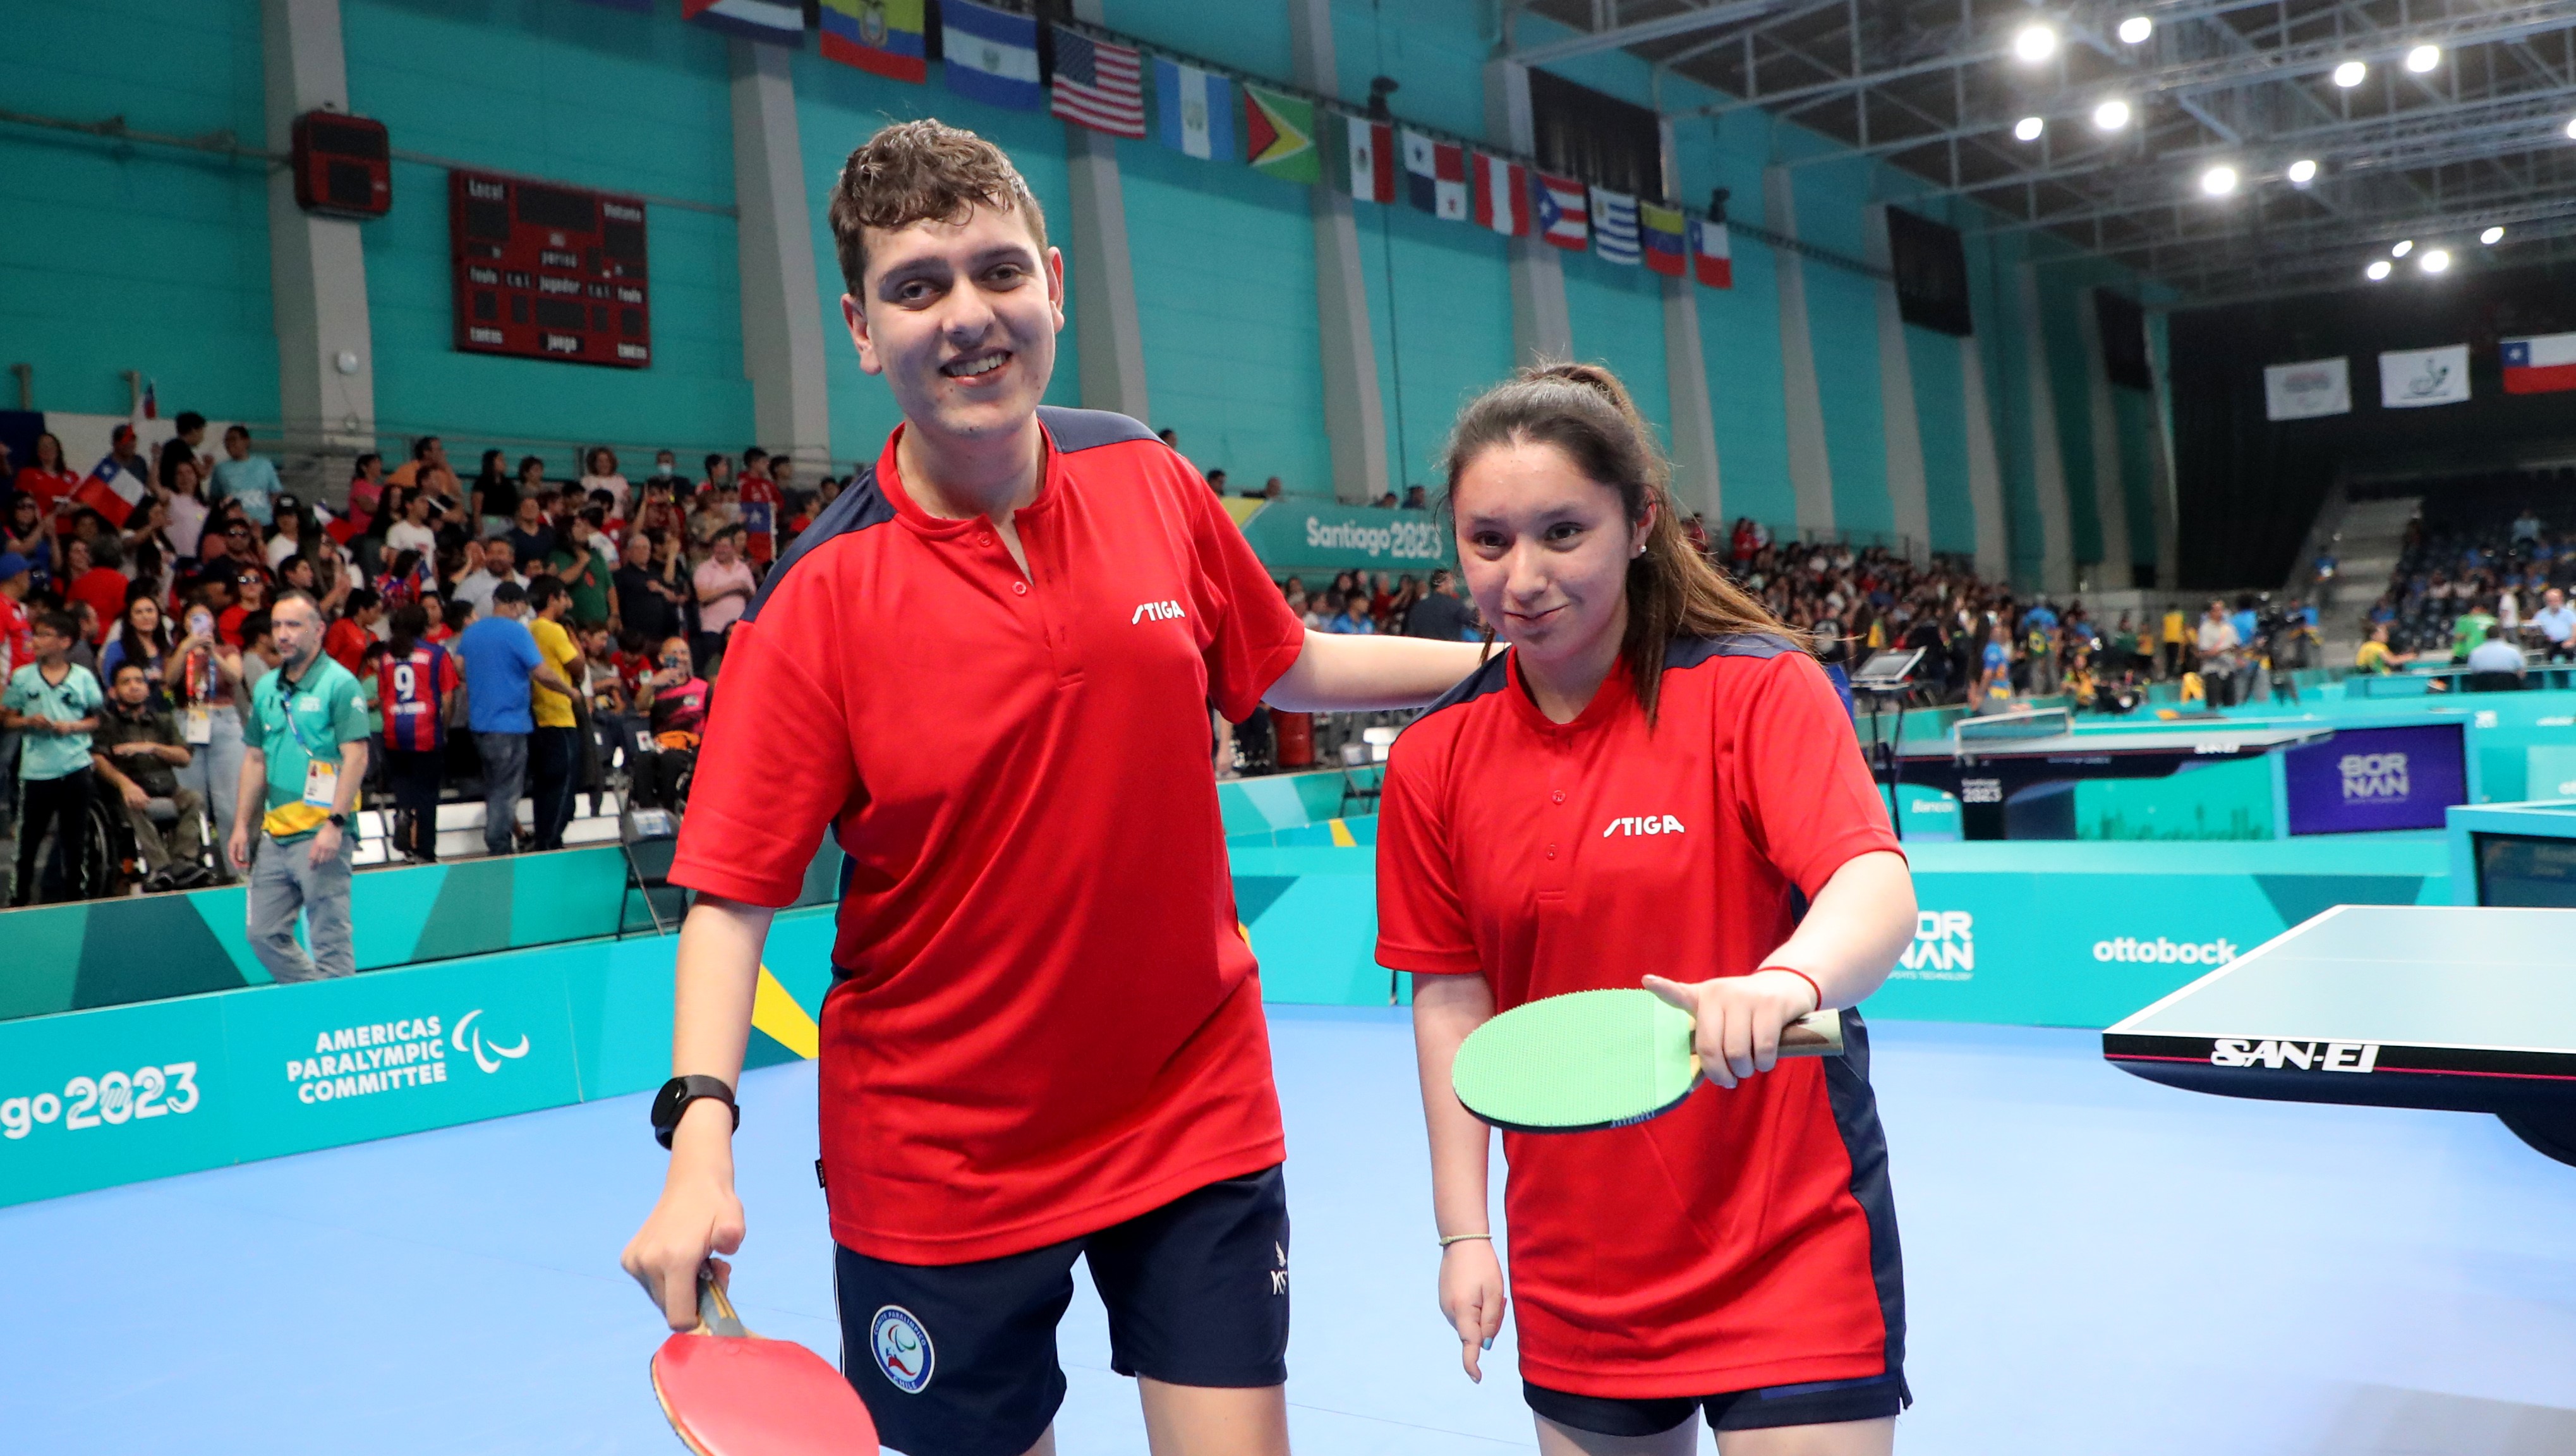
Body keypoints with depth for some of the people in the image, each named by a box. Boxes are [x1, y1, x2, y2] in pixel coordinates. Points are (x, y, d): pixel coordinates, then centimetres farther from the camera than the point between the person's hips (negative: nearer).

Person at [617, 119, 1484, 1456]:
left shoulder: (1152, 483, -4)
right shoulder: (818, 602, -15)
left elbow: (1282, 670, 12)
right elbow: (735, 894, -14)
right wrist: (702, 1139, -27)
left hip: (1196, 1111, 3)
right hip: (940, 1165, -2)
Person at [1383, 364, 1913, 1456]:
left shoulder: (1758, 689, -11)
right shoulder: (1433, 760, -1)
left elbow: (1878, 892, -25)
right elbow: (1451, 999, 4)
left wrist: (1786, 980, -47)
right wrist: (1465, 1231, 2)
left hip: (1792, 1249, -3)